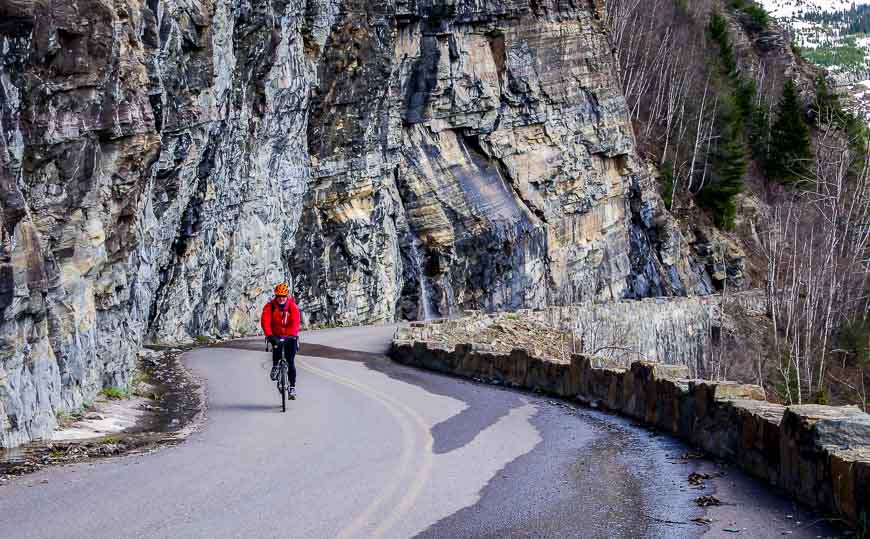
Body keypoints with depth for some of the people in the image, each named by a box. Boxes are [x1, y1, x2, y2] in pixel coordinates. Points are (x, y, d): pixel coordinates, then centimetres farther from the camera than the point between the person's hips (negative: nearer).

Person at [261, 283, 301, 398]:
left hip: (290, 336, 0)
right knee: (276, 348, -33)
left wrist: (292, 335, -44)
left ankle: (292, 387, 4)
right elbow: (265, 321, -25)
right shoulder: (269, 306, -12)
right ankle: (275, 367, -8)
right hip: (276, 336, 0)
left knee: (290, 362, -5)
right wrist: (269, 335, -41)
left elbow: (295, 322, -26)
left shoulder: (292, 306, -13)